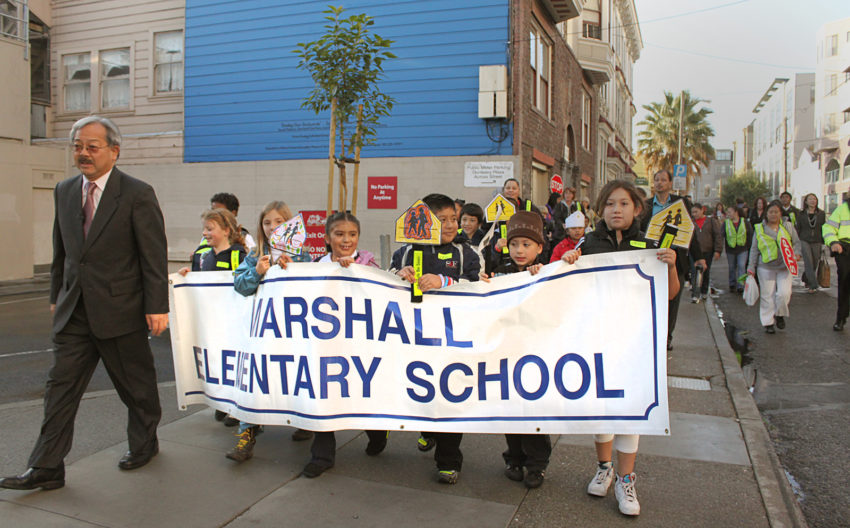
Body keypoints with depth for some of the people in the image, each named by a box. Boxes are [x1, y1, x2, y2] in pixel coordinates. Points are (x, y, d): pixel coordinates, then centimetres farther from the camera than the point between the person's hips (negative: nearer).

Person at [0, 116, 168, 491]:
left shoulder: (137, 194, -10)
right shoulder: (64, 192, 9)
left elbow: (155, 255, -11)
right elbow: (61, 251, 18)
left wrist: (157, 307, -13)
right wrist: (57, 296, 18)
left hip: (120, 310, -5)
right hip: (74, 312, 5)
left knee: (136, 384, 10)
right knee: (61, 386, 5)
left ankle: (143, 444, 33)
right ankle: (46, 469, 13)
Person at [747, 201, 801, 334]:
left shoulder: (788, 227, 6)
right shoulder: (759, 229, 3)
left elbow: (796, 243, 12)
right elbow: (754, 249, 6)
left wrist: (796, 254, -9)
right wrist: (751, 268, 4)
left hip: (784, 268, 1)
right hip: (766, 268, -1)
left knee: (784, 293, -9)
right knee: (767, 296, 2)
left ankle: (780, 315, 18)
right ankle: (768, 322, 14)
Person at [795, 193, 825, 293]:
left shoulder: (821, 214, 7)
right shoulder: (801, 214, 4)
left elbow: (824, 229, 10)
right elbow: (797, 229, 5)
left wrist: (823, 243, 5)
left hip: (816, 242, 2)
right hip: (804, 241, -2)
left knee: (814, 264, 4)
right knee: (809, 263, -13)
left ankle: (806, 281, 26)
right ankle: (813, 286, -17)